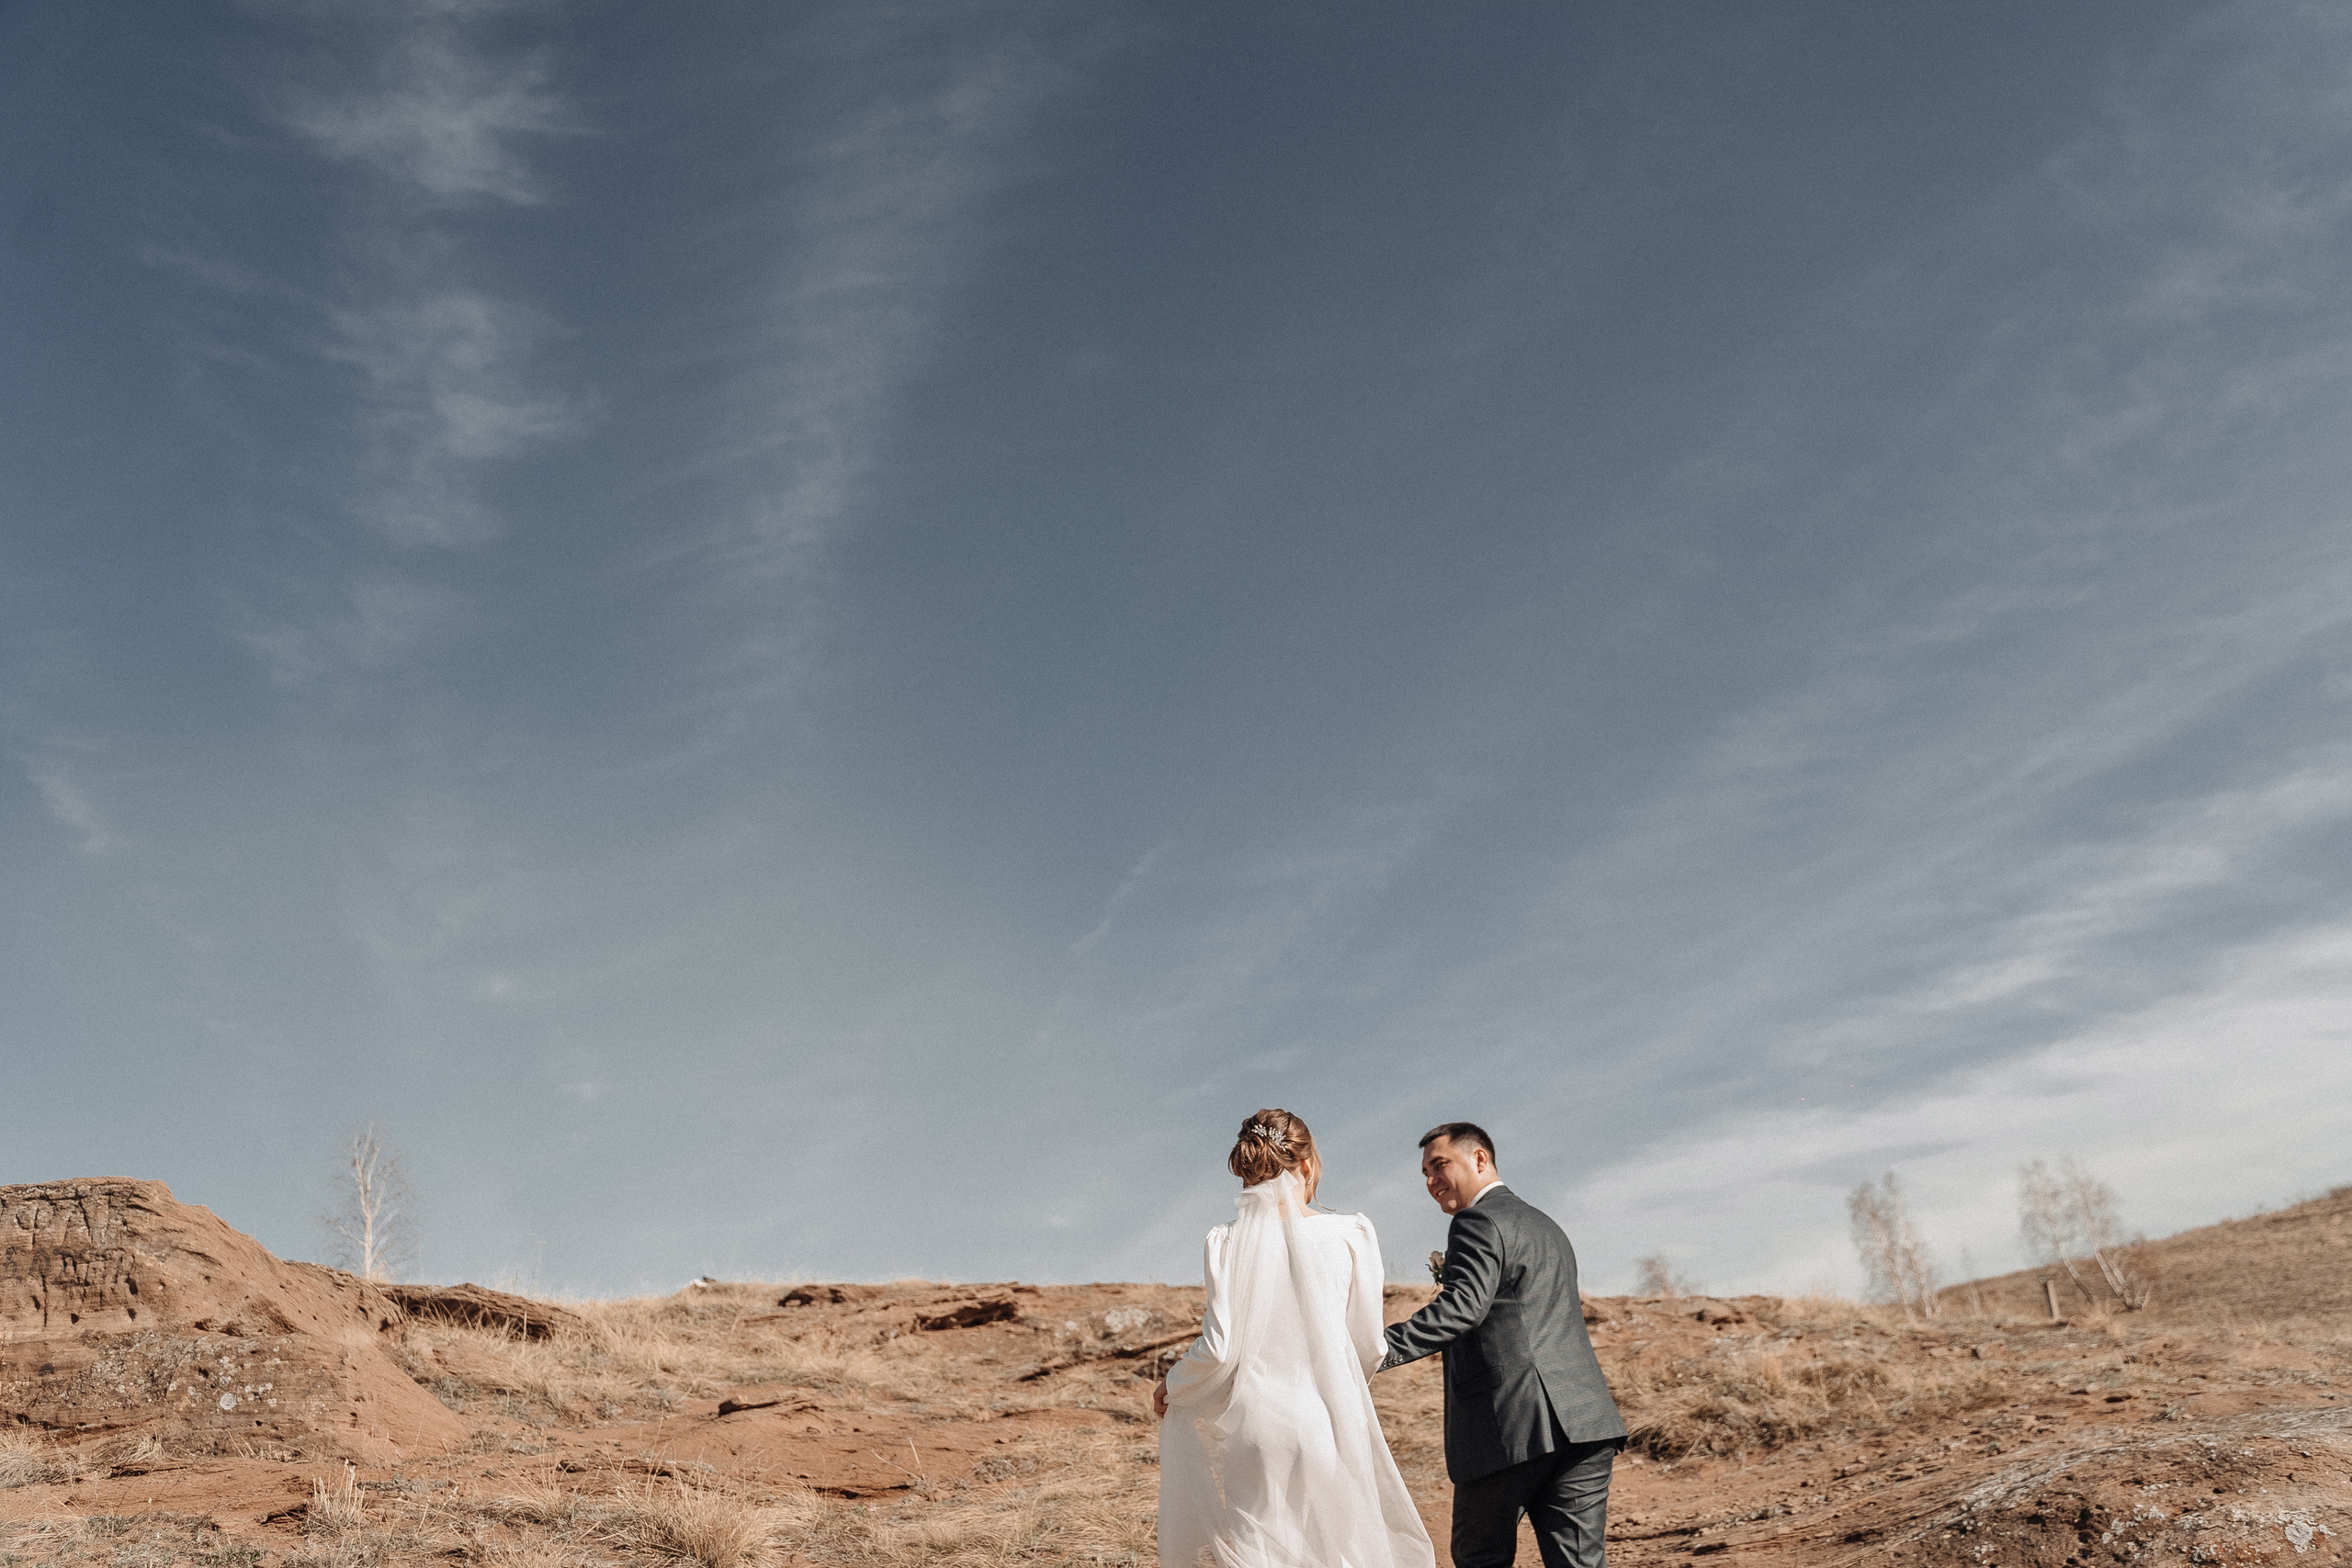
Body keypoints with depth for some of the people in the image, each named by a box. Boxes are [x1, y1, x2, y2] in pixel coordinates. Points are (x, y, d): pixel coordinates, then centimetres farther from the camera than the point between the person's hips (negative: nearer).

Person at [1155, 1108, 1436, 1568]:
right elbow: (1370, 1344, 2)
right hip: (1328, 1422, 0)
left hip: (1256, 1422, 0)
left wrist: (1171, 1387, 14)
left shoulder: (1229, 1243, -4)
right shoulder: (1349, 1235, -3)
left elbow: (1221, 1349, -6)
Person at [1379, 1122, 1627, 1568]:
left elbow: (1462, 1306, -21)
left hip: (1515, 1429, -8)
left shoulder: (1478, 1221, -5)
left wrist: (1380, 1351, -28)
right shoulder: (1545, 1225, 25)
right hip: (1583, 1421, 8)